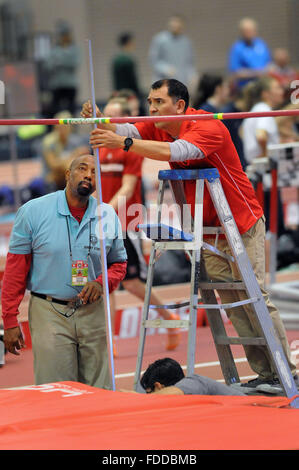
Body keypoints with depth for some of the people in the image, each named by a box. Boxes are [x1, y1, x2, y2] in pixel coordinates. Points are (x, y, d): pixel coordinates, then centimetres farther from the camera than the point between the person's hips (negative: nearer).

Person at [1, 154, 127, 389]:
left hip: (93, 313, 3)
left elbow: (119, 263, 17)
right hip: (50, 313, -3)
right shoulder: (33, 211, -2)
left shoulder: (108, 216, 6)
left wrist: (101, 283, -6)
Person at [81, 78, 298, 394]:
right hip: (207, 229, 7)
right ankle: (263, 374, 10)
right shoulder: (158, 128, 2)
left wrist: (123, 143, -46)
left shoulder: (209, 127, -23)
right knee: (232, 304, 6)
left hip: (241, 225, -7)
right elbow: (126, 130, -12)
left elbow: (175, 151, -39)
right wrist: (99, 121, -34)